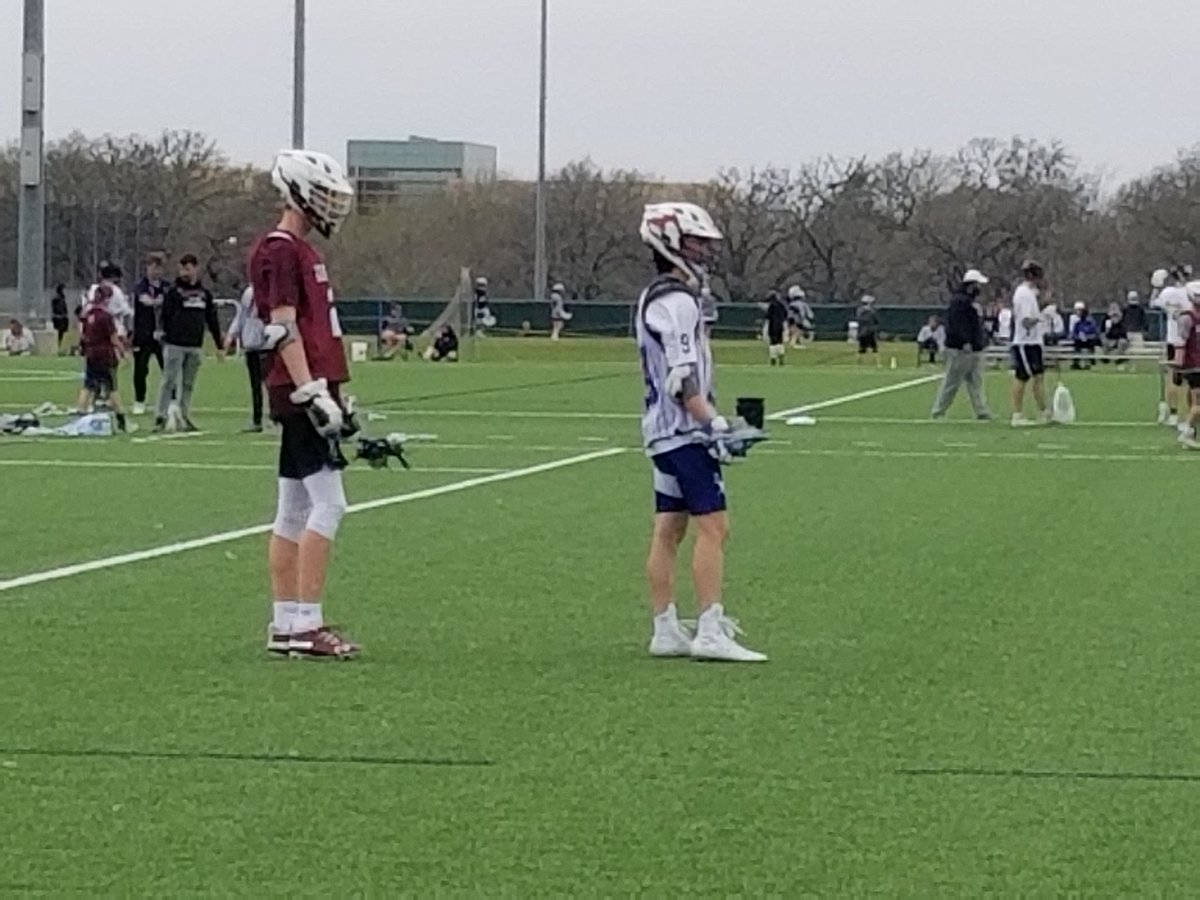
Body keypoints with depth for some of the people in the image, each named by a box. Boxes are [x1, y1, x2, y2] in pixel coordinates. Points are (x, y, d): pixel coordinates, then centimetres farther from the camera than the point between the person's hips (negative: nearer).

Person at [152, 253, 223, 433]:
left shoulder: (205, 294, 12)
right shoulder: (174, 292, 0)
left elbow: (212, 321, 16)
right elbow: (165, 317, -3)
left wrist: (219, 345, 14)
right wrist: (166, 338, -10)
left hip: (195, 347, 4)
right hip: (175, 345, -4)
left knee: (188, 384, 8)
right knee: (169, 382, -6)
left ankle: (185, 418, 14)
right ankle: (160, 417, -5)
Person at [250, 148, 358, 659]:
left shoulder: (300, 250, 19)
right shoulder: (281, 252, -12)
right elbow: (284, 330, -18)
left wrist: (330, 395, 24)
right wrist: (314, 393, -22)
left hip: (305, 392, 10)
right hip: (300, 391, -10)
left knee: (295, 510, 10)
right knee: (328, 503, -11)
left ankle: (286, 625, 12)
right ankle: (305, 623, -12)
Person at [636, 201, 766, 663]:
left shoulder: (654, 297, 17)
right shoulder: (677, 302, -14)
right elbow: (682, 377, -20)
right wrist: (713, 421, -21)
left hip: (663, 431, 10)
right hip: (684, 431, -10)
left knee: (669, 529, 9)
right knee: (713, 525, -11)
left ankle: (666, 631, 11)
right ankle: (710, 632, -15)